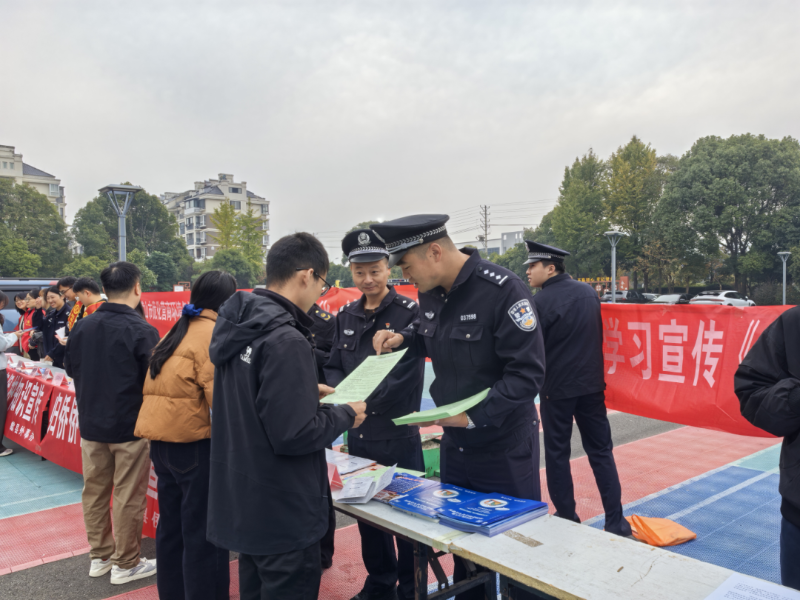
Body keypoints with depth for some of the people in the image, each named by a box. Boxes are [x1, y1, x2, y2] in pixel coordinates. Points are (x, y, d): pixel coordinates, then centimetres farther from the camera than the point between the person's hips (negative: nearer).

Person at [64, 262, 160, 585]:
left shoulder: (81, 327, -3)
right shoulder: (142, 331, -20)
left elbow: (70, 367, 10)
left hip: (91, 424, 6)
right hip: (130, 426, -5)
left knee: (95, 491, 17)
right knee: (128, 497, 7)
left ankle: (99, 556, 31)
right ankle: (126, 564, 19)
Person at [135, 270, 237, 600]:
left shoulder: (178, 331, 13)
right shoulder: (214, 333, -13)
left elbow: (169, 386, 14)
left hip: (162, 439, 9)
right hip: (195, 443, -9)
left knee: (171, 525, 20)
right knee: (204, 532, 3)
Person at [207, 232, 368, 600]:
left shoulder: (239, 327, 3)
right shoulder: (286, 341, -26)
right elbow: (293, 435, -26)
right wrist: (344, 415, -11)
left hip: (244, 502, 9)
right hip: (283, 514, -9)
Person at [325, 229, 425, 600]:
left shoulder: (409, 312, -10)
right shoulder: (346, 316, 8)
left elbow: (407, 375, -17)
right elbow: (334, 367, 9)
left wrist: (363, 401, -26)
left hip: (399, 434, -5)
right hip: (358, 434, 6)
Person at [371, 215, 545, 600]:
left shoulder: (503, 290, -22)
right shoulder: (430, 292, 0)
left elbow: (527, 373, -23)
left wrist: (474, 416, -27)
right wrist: (402, 338, -1)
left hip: (504, 446, -6)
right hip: (454, 443, 7)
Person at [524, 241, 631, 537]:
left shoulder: (540, 302, -16)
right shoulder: (588, 292, 3)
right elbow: (597, 336, 13)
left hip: (557, 387, -5)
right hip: (592, 384, 5)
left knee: (557, 453, 9)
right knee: (601, 451, 11)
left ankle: (567, 518, 18)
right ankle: (616, 522, 13)